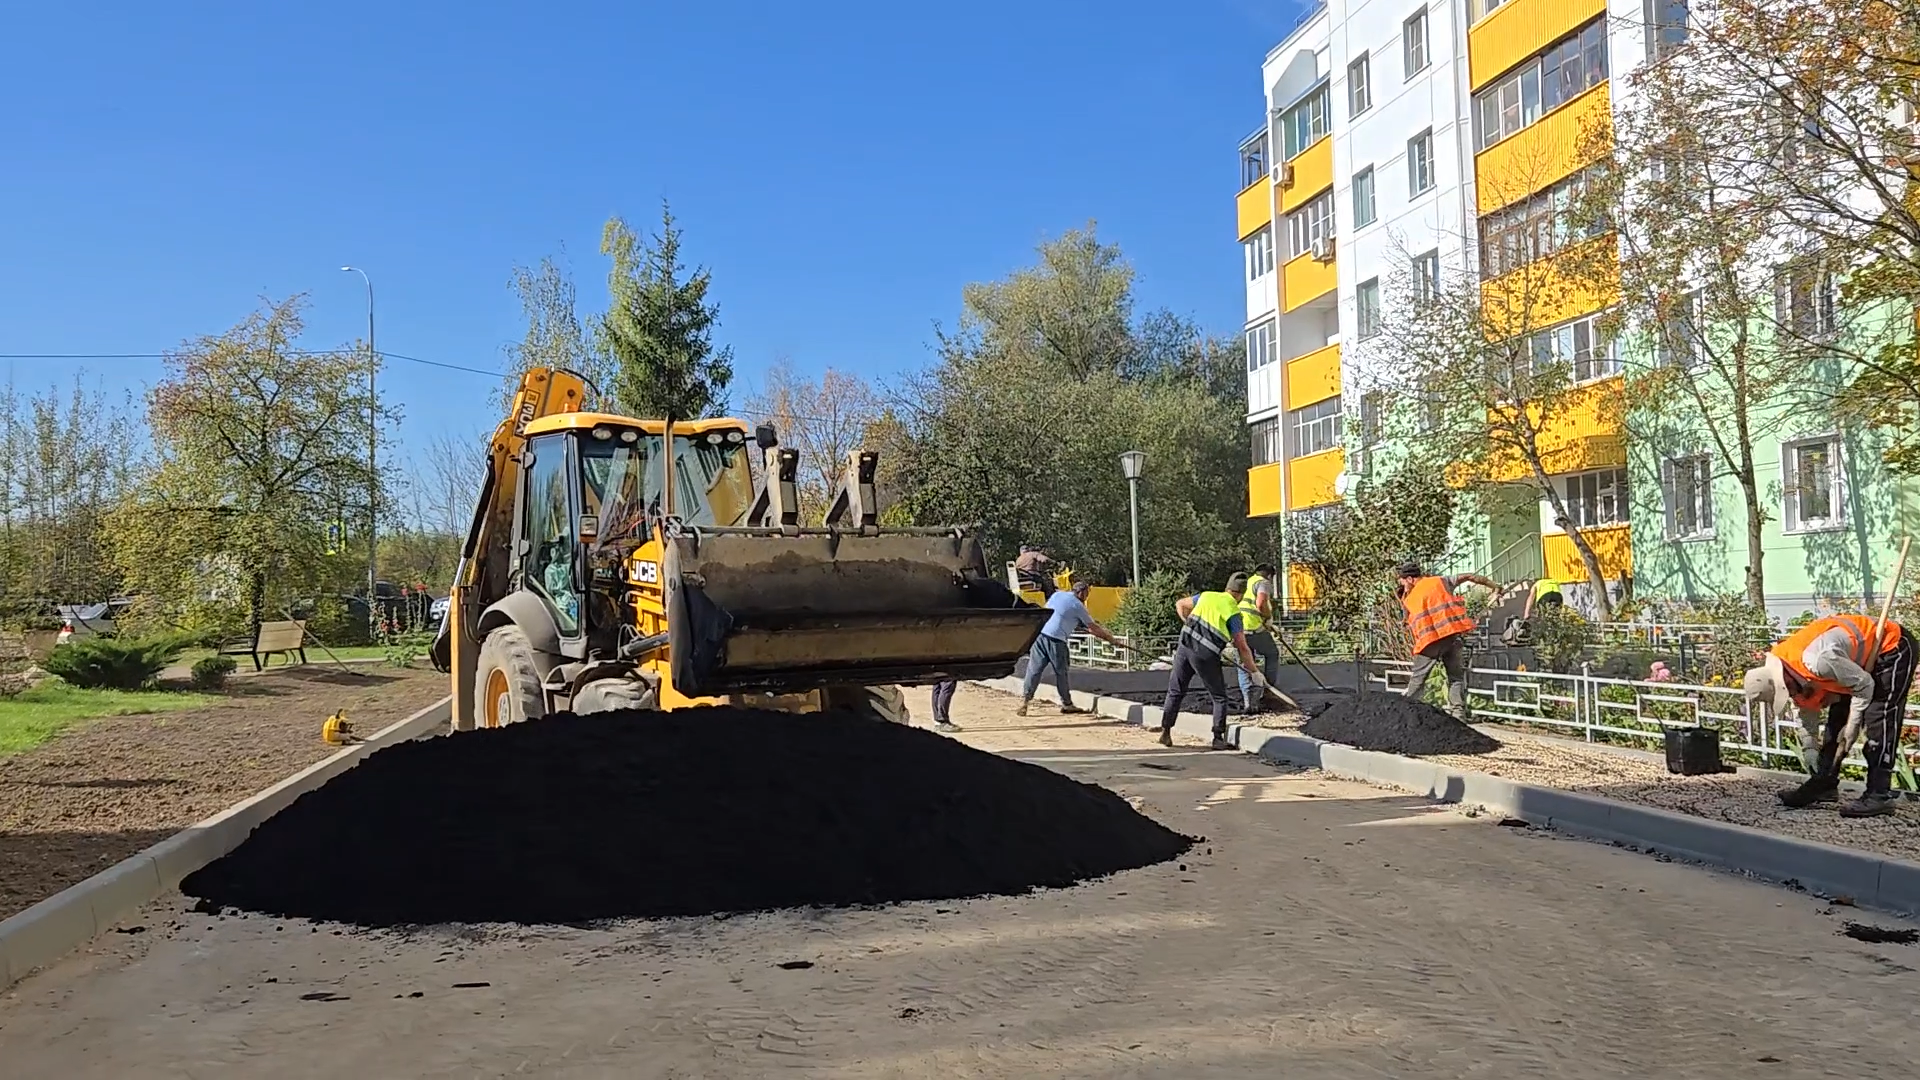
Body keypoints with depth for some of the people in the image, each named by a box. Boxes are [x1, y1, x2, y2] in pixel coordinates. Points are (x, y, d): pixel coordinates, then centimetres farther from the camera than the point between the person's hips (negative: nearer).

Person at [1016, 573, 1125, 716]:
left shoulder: (1057, 595, 18)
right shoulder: (1077, 605, 1)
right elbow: (1093, 627, 7)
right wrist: (1112, 640, 17)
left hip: (1039, 633, 5)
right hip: (1055, 639, -5)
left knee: (1034, 669, 4)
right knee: (1060, 672, 8)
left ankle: (1024, 699, -4)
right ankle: (1066, 704, 18)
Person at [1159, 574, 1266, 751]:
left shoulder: (1206, 596, 12)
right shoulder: (1234, 613, 0)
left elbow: (1180, 605, 24)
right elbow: (1242, 648, -1)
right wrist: (1255, 672, 9)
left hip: (1185, 645, 4)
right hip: (1205, 655, -4)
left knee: (1175, 692, 16)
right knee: (1219, 697, 12)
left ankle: (1165, 732, 14)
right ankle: (1218, 739, 8)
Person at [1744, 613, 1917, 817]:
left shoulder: (1819, 661, -39)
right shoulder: (1779, 666, -10)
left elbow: (1864, 685, -25)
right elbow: (1807, 705, 6)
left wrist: (1852, 725, -16)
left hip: (1893, 648, -9)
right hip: (1863, 654, 9)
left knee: (1878, 720, -16)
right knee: (1838, 717, 8)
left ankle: (1880, 795, -14)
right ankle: (1824, 784, 15)